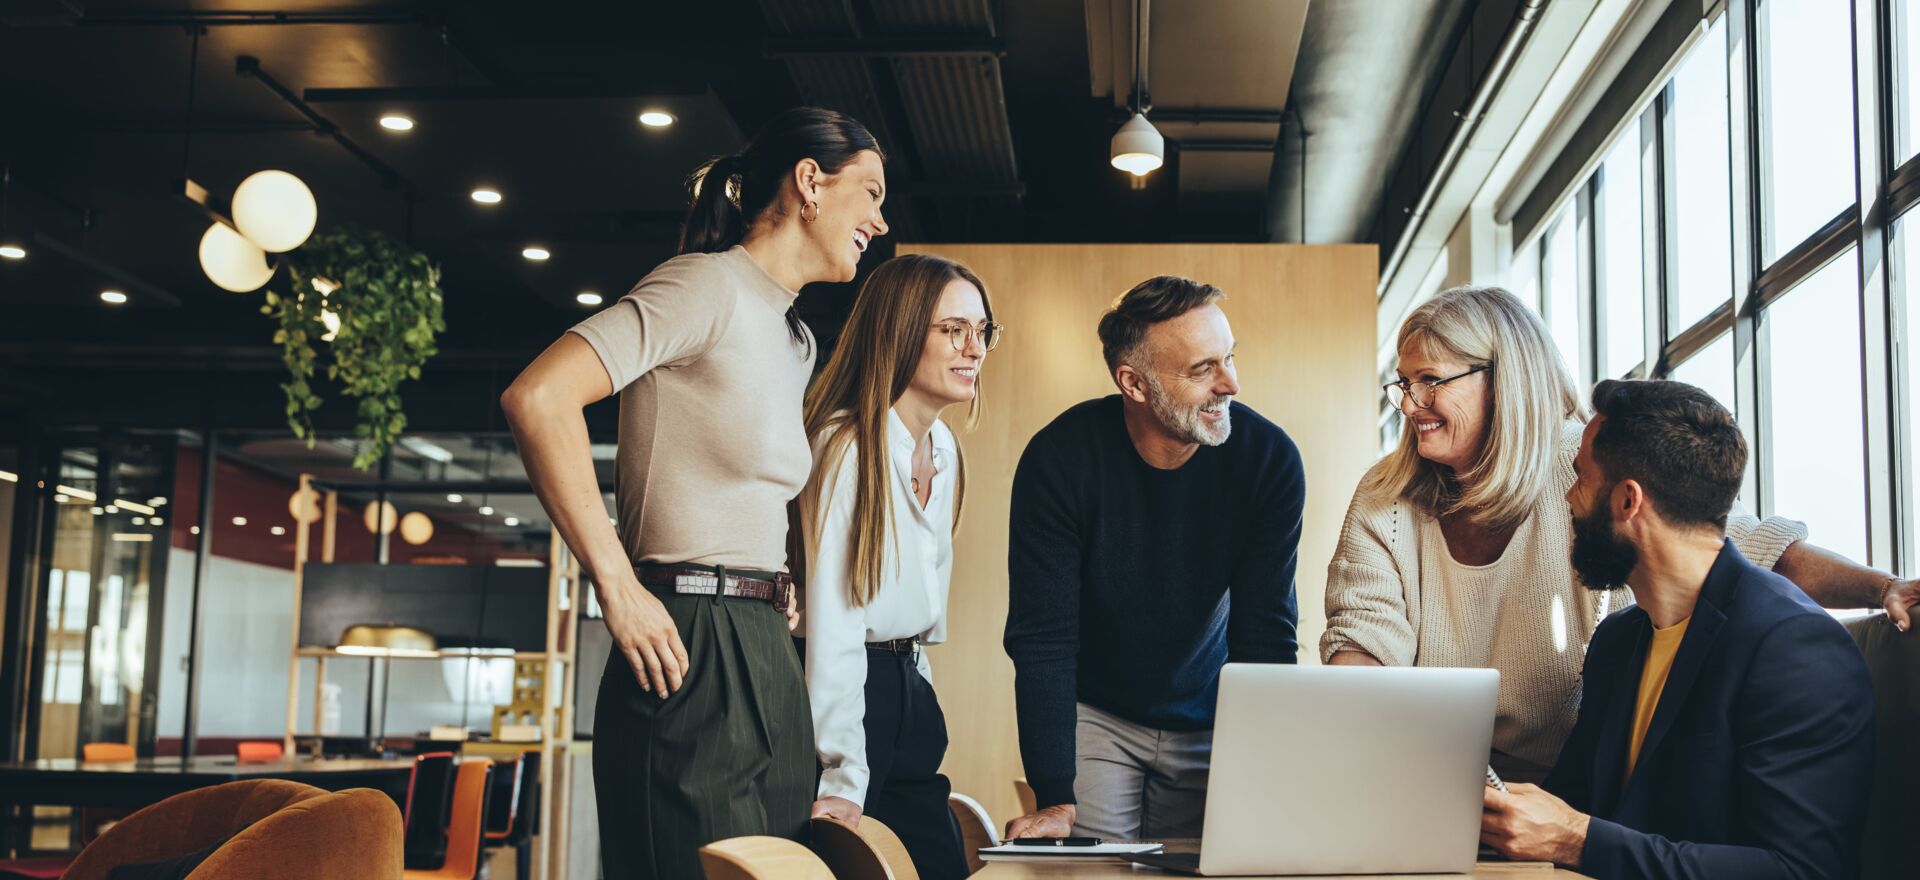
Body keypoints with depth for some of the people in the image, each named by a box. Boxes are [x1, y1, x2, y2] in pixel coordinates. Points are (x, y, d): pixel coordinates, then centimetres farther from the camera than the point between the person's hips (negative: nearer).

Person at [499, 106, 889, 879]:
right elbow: (537, 398, -20)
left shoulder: (796, 341, 20)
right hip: (691, 653, -9)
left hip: (764, 658, 9)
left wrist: (777, 594, 12)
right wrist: (618, 590, -20)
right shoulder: (709, 285, -8)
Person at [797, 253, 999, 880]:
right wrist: (843, 780, -23)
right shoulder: (848, 448, -16)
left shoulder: (944, 451, 10)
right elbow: (833, 620, -21)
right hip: (848, 689, -8)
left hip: (908, 692, 8)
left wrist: (917, 697, 15)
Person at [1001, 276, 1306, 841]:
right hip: (1093, 717, -1)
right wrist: (1055, 800, -27)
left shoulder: (1269, 459, -18)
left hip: (1208, 723, 2)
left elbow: (1266, 638, -15)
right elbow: (1042, 641, -21)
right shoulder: (1060, 460, -22)